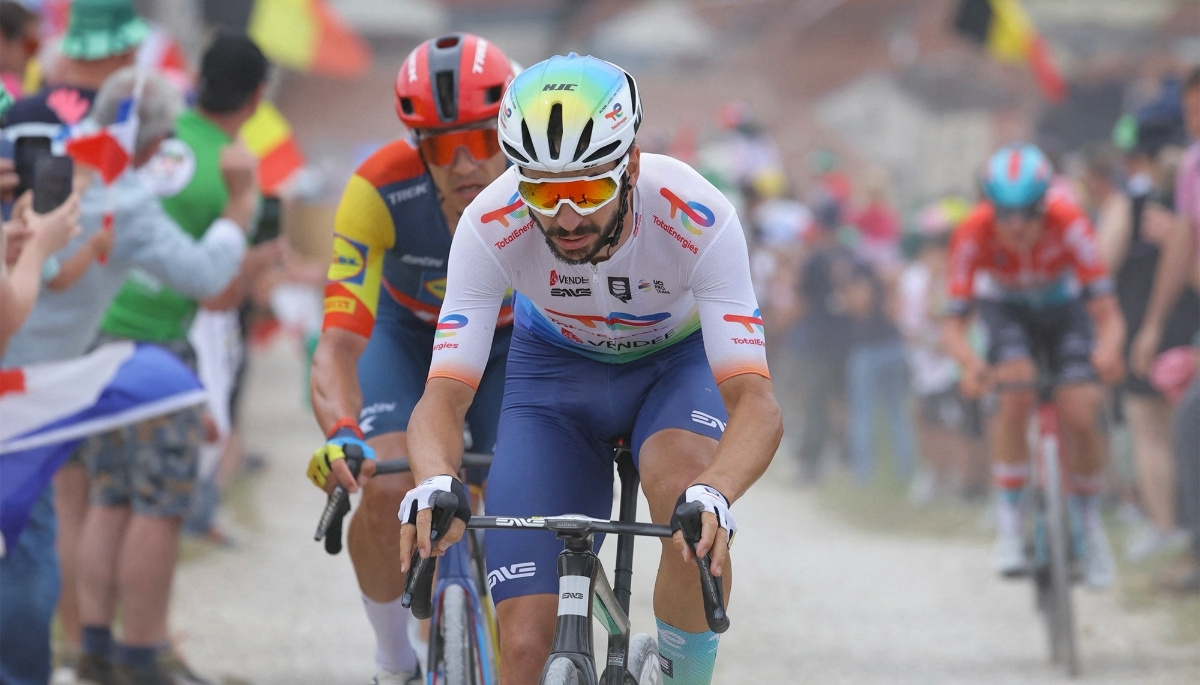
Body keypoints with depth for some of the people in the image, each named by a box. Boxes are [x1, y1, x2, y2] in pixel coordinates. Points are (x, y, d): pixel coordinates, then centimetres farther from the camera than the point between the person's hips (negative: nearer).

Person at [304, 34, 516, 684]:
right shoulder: (381, 191, -36)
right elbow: (340, 342, -40)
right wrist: (340, 433, -59)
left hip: (514, 344, 1)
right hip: (408, 339, -1)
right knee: (387, 492, -24)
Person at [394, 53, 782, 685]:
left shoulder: (698, 221, -36)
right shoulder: (491, 226, -32)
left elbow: (756, 404, -41)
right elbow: (445, 394, -32)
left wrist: (712, 496, -62)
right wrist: (435, 482, -55)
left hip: (678, 360, -1)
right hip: (556, 369, 1)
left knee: (692, 512, -37)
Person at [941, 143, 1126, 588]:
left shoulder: (1069, 225, -35)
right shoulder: (973, 235, -32)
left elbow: (1107, 313, -35)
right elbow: (954, 324, -30)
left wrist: (1108, 348, -58)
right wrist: (970, 363, -52)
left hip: (1064, 307, 0)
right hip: (1006, 309, 0)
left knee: (1079, 416, -17)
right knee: (1015, 397, -28)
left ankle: (1089, 519, 11)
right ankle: (1008, 524, -17)